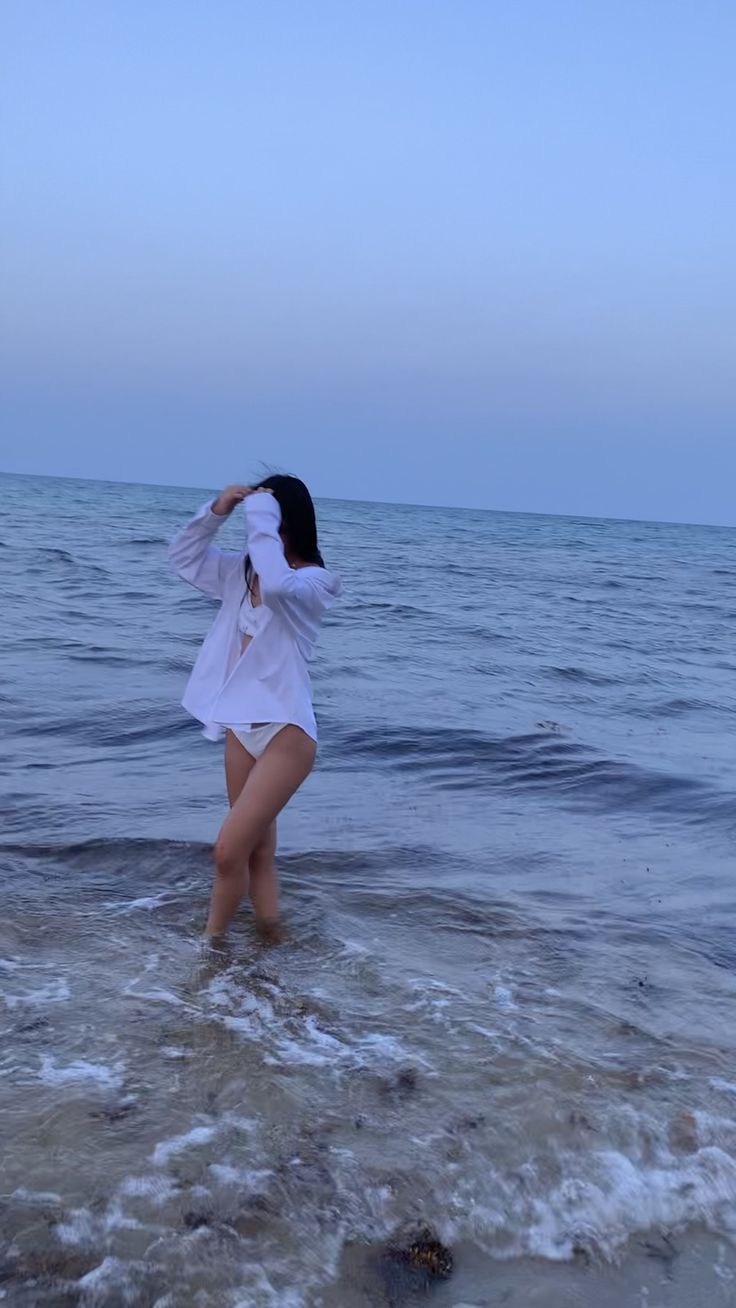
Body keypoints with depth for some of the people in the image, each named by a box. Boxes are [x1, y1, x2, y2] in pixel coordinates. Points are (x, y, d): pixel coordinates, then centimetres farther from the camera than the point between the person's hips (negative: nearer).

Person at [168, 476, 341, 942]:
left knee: (229, 852, -11)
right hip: (241, 728, 8)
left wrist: (261, 517, -25)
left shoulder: (314, 582, -13)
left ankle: (208, 943, 9)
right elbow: (184, 555, 17)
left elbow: (276, 584, -36)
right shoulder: (242, 572, 10)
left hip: (285, 731, -8)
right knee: (258, 852, 13)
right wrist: (216, 511, 0)